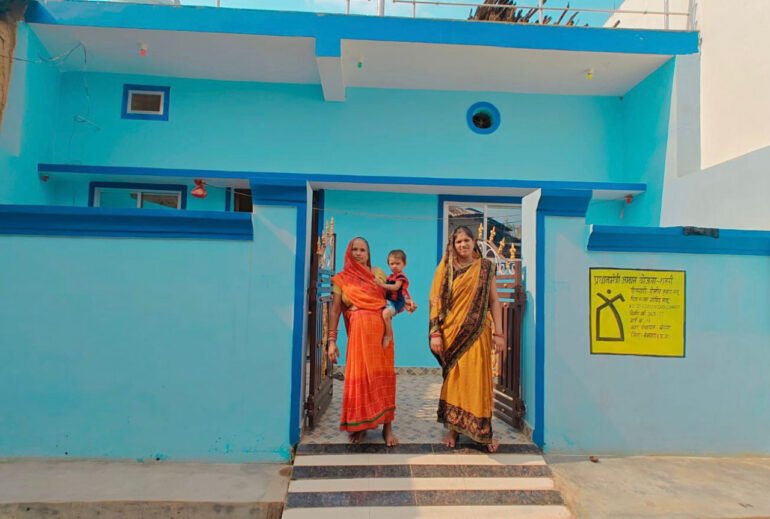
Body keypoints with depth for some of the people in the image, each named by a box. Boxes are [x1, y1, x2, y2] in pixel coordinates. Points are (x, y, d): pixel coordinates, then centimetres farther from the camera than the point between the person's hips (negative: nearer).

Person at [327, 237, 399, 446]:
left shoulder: (378, 273, 10)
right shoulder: (342, 279, 6)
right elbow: (335, 310, 1)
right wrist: (332, 340, -5)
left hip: (380, 330, 1)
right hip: (358, 332, -1)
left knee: (383, 376, 2)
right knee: (359, 377, 0)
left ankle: (387, 426, 12)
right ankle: (360, 426, 16)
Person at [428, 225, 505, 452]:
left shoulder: (485, 267, 4)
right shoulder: (445, 269, 3)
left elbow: (494, 301, 3)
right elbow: (436, 301, 0)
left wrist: (498, 333, -2)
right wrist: (435, 333, -7)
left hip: (478, 333, 0)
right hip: (452, 333, 0)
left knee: (478, 380, 3)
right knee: (453, 380, 8)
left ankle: (483, 432, 14)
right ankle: (452, 429, 20)